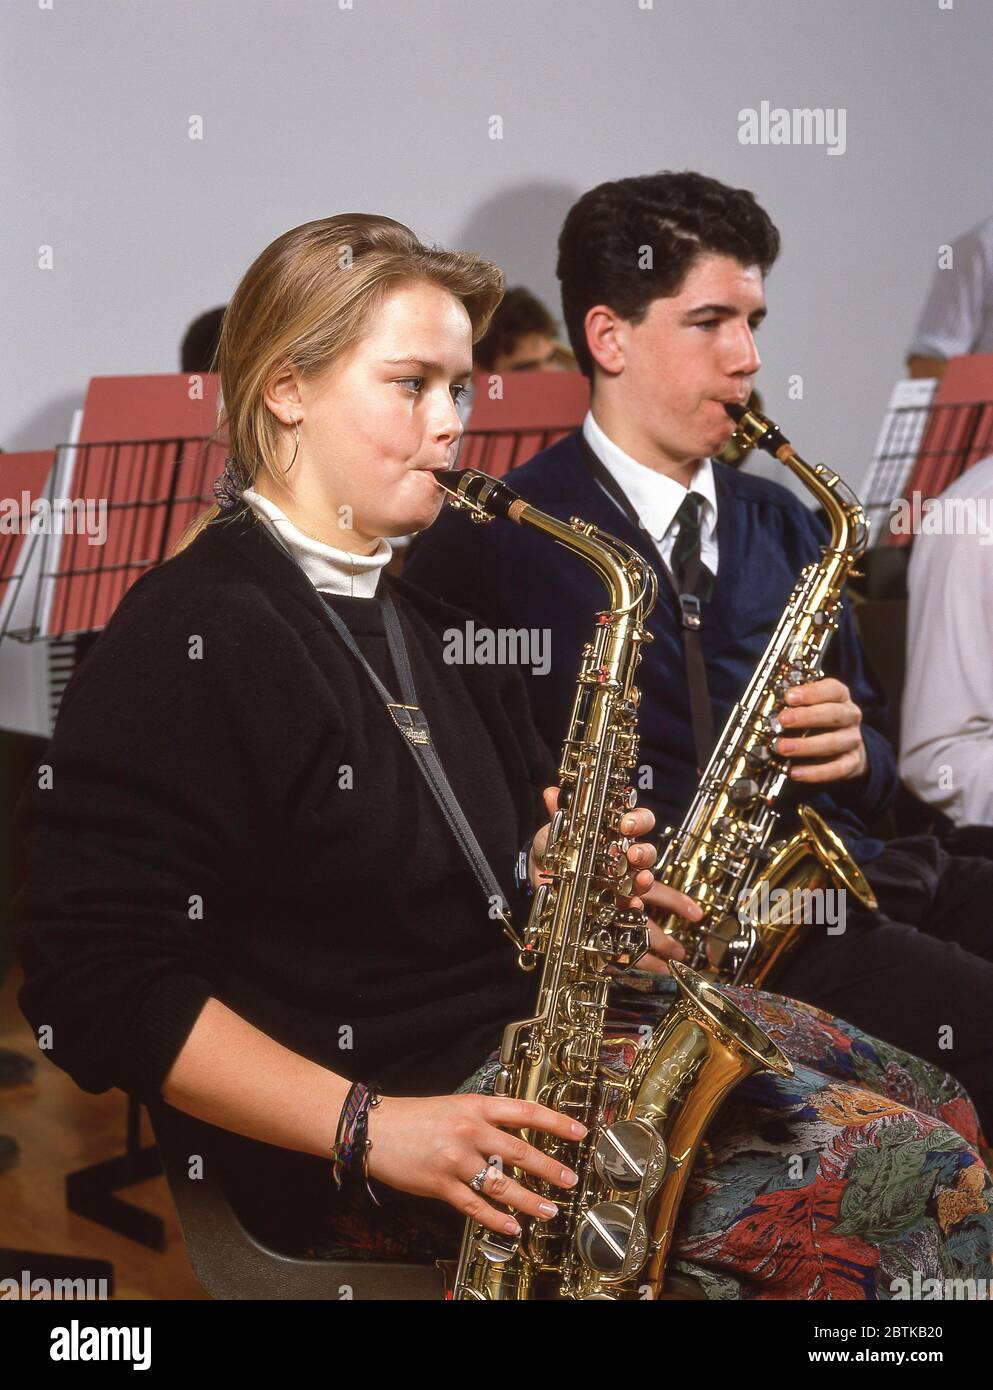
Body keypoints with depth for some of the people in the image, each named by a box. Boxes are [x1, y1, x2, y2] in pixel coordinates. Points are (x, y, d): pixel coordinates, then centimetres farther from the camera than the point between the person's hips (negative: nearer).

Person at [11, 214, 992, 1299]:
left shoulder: (427, 607, 14)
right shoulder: (184, 641, -13)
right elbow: (101, 984, -18)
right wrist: (369, 1126, -24)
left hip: (540, 1002, 9)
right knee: (904, 1180, -17)